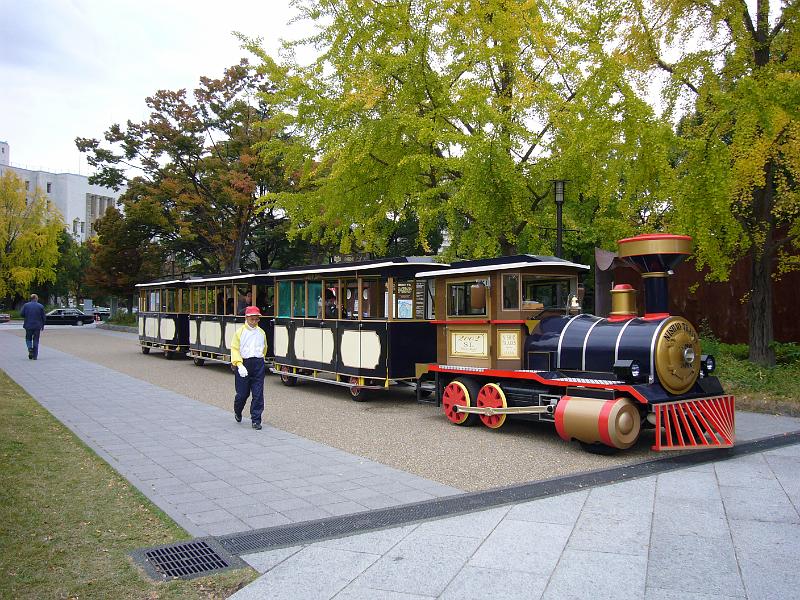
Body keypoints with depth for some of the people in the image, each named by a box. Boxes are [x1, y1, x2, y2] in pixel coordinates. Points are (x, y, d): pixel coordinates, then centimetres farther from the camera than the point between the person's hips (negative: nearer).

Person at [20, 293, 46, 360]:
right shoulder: (40, 306, -2)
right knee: (36, 340, 6)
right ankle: (35, 356, 5)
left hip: (28, 325, 0)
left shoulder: (26, 305, -1)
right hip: (37, 326, 0)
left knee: (28, 339, 17)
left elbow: (22, 314, -4)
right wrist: (42, 325, 9)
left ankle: (30, 348, -12)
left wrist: (27, 316, 15)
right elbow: (43, 317, -1)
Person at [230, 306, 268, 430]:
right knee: (242, 393, 5)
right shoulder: (240, 332, -1)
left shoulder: (261, 332, 9)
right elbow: (235, 349, -6)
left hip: (258, 365, 2)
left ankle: (256, 420, 6)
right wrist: (239, 364, -17)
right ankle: (237, 411, 36)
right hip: (243, 364, -2)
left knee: (258, 394, -1)